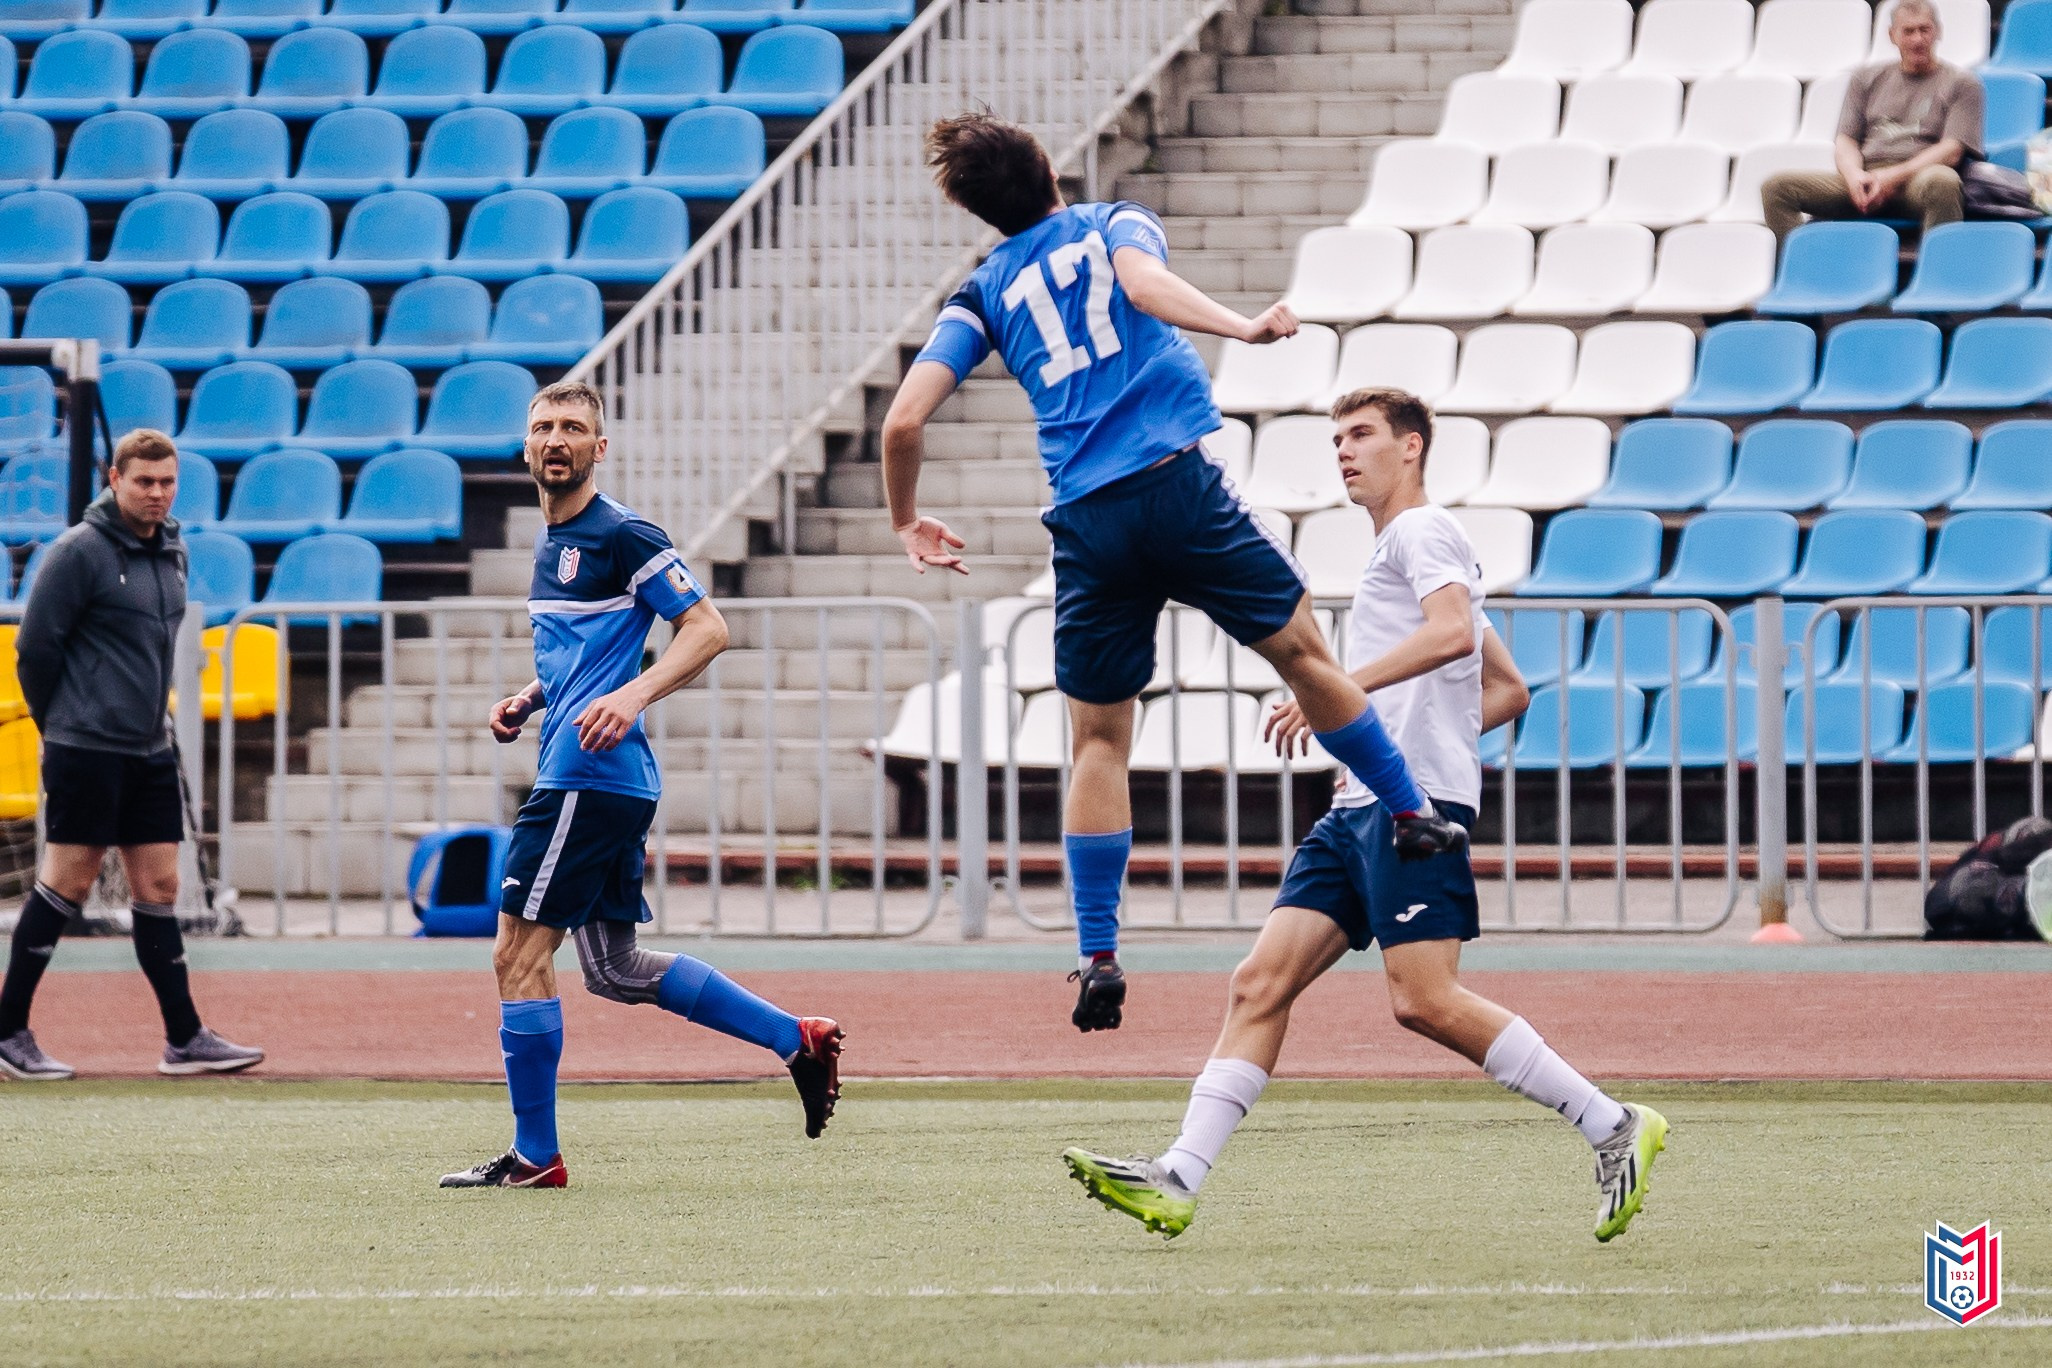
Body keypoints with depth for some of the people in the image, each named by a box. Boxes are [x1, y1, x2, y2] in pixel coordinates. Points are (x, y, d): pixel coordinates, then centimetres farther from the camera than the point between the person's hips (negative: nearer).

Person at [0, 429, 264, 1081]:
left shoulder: (173, 552, 11)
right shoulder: (80, 551, -12)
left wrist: (150, 709, 16)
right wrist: (60, 724, -1)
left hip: (151, 751, 7)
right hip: (86, 751, -7)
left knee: (158, 886, 6)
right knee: (68, 881, -4)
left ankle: (184, 1039, 7)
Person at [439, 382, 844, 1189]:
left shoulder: (621, 537, -9)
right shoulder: (551, 541, 18)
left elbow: (707, 630, -12)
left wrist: (632, 695, -25)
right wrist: (529, 699, 14)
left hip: (591, 779, -10)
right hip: (601, 783, 10)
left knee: (519, 953, -7)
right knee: (615, 970, 13)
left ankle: (535, 1156, -1)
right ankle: (798, 1040, 19)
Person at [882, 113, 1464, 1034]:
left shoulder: (984, 294, 16)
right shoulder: (1114, 227, 13)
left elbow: (904, 421, 7)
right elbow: (1144, 282, -13)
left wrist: (907, 523, 22)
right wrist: (1238, 328, -26)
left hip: (1086, 523, 2)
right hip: (1176, 483, -2)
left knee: (1100, 740, 9)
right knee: (1299, 650, 13)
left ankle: (1098, 957, 3)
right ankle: (1414, 819, 15)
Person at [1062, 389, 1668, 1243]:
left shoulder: (1423, 530, 0)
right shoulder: (1397, 551, 29)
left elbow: (1453, 632, -22)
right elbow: (1509, 691, 34)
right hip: (1357, 810, 10)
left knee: (1425, 1000, -17)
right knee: (1260, 985, -2)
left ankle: (1613, 1127, -9)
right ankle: (1178, 1180, -8)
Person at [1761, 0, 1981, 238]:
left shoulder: (1961, 83, 13)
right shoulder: (1867, 78, 24)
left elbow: (1952, 151, 0)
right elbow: (1845, 141, 17)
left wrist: (1894, 177, -15)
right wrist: (1854, 175, -8)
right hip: (1864, 178, 4)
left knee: (1942, 182, -43)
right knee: (1776, 187, -18)